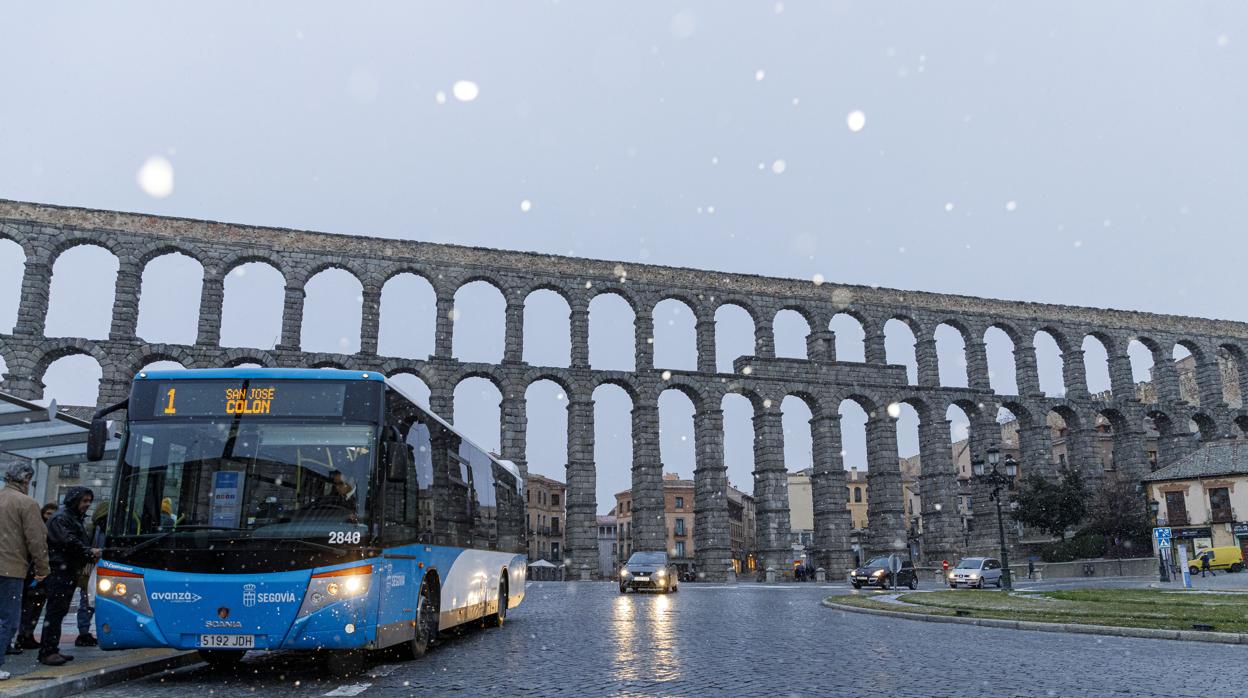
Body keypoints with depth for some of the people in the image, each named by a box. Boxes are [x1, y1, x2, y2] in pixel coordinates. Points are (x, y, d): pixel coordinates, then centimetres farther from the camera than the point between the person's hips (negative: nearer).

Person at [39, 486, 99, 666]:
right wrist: (90, 552, -16)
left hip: (69, 571, 10)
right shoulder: (60, 518, -8)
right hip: (59, 571, -10)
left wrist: (90, 556, 5)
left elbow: (80, 542, 22)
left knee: (60, 610, 12)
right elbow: (69, 542, -20)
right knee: (56, 610, -10)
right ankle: (46, 652, -8)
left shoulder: (76, 518, 23)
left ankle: (52, 650, 17)